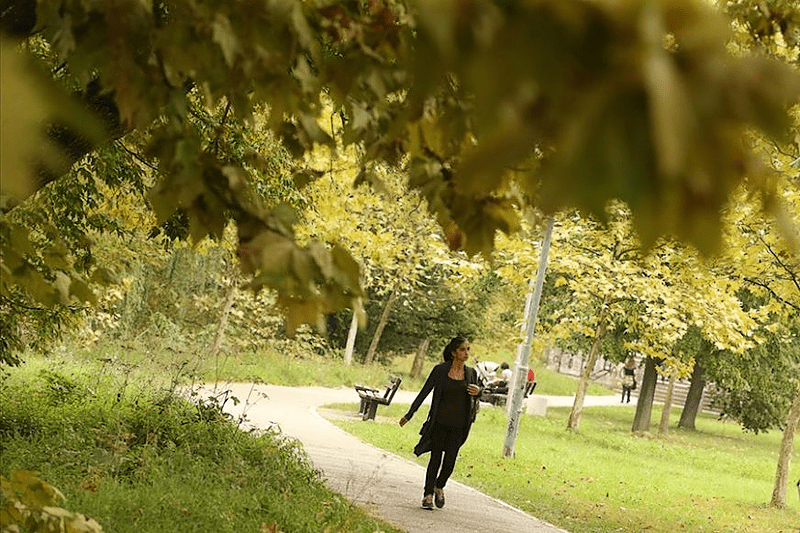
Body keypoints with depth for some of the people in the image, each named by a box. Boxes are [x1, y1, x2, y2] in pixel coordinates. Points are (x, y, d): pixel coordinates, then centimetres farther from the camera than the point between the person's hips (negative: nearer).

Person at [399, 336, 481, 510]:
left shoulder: (471, 373, 5)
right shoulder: (440, 370, -4)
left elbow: (473, 401, 15)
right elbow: (424, 392, 1)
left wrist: (477, 392, -9)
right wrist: (409, 414, 1)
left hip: (458, 425, 2)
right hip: (440, 421, -2)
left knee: (450, 460, -3)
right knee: (436, 458, 0)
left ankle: (439, 487, 24)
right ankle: (428, 494, 11)